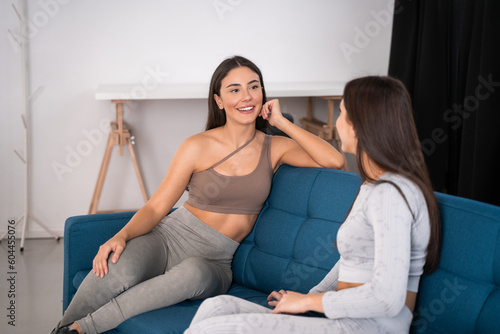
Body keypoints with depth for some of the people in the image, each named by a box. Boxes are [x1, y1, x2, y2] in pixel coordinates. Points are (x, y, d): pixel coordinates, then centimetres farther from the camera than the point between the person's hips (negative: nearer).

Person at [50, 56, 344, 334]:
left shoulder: (275, 148, 4)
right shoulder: (198, 147, -2)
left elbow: (335, 161, -10)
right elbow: (156, 207, -1)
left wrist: (282, 122, -6)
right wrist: (122, 236, -20)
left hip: (213, 261, 1)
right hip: (168, 239, -1)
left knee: (194, 273, -38)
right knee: (120, 268, -37)